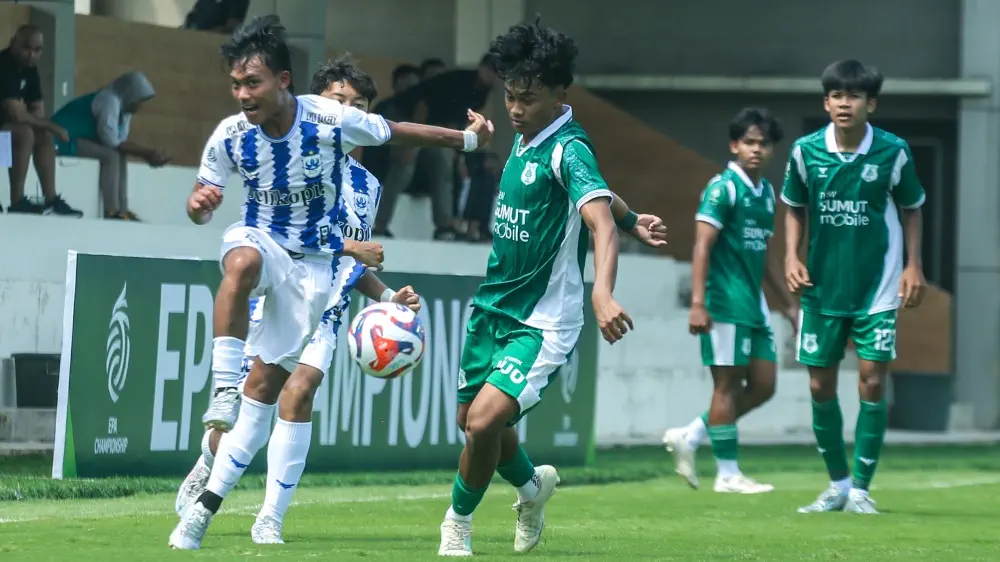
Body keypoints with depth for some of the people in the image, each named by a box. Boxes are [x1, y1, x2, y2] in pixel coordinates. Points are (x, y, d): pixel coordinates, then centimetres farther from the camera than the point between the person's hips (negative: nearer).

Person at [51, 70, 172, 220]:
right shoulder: (110, 100, -21)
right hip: (64, 140, -11)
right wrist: (146, 153, -15)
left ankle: (122, 210, 4)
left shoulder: (122, 105, 9)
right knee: (111, 155, -22)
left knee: (120, 155, 9)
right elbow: (111, 141, -23)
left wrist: (148, 153, -9)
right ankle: (111, 212, -22)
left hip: (80, 139, 11)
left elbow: (121, 141, 4)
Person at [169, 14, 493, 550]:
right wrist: (198, 203, -24)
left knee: (266, 383, -2)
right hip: (259, 239, 0)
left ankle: (206, 505, 4)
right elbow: (201, 203, 1)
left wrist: (468, 139, 8)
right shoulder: (229, 135, -13)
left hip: (313, 263, 0)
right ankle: (222, 394, -37)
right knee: (242, 264, -39)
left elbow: (398, 131, 1)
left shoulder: (332, 119, -17)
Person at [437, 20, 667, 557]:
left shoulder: (568, 149, -19)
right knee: (472, 419, 18)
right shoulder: (524, 139, 6)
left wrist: (603, 292, -50)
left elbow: (600, 219, -34)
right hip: (494, 306, 9)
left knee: (484, 421, -21)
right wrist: (633, 219, 10)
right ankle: (532, 486, 48)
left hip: (543, 322, -9)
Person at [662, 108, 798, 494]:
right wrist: (698, 303, -23)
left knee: (763, 386, 7)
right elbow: (702, 246, -16)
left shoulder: (766, 192, 15)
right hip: (726, 303, -9)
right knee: (727, 384, -3)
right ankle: (728, 474, 4)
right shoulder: (722, 188, -10)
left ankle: (688, 438, 16)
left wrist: (787, 301, 25)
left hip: (754, 305, 9)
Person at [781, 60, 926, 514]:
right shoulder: (805, 151, -5)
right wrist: (792, 257, -4)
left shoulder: (893, 152, -9)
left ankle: (861, 489, 3)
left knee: (872, 382, -7)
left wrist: (913, 265, -3)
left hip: (877, 289, -2)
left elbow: (911, 208, 5)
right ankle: (837, 484, 22)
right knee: (820, 386, 5)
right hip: (822, 286, 2)